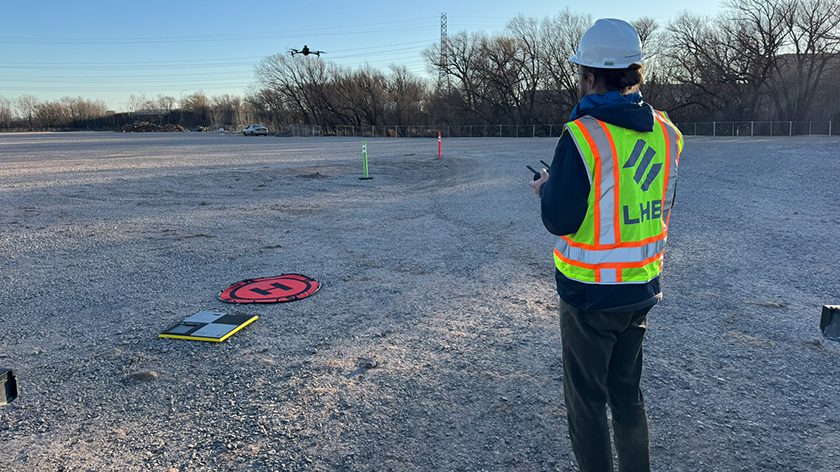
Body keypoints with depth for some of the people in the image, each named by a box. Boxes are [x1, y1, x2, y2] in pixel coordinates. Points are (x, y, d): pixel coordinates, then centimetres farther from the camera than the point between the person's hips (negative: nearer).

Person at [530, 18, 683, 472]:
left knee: (586, 399, 10)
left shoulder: (582, 135, -20)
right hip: (642, 288, 7)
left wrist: (546, 189, 3)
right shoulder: (666, 132, 1)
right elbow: (662, 209, 11)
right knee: (627, 391, 22)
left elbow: (560, 220, -19)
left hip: (589, 294, -6)